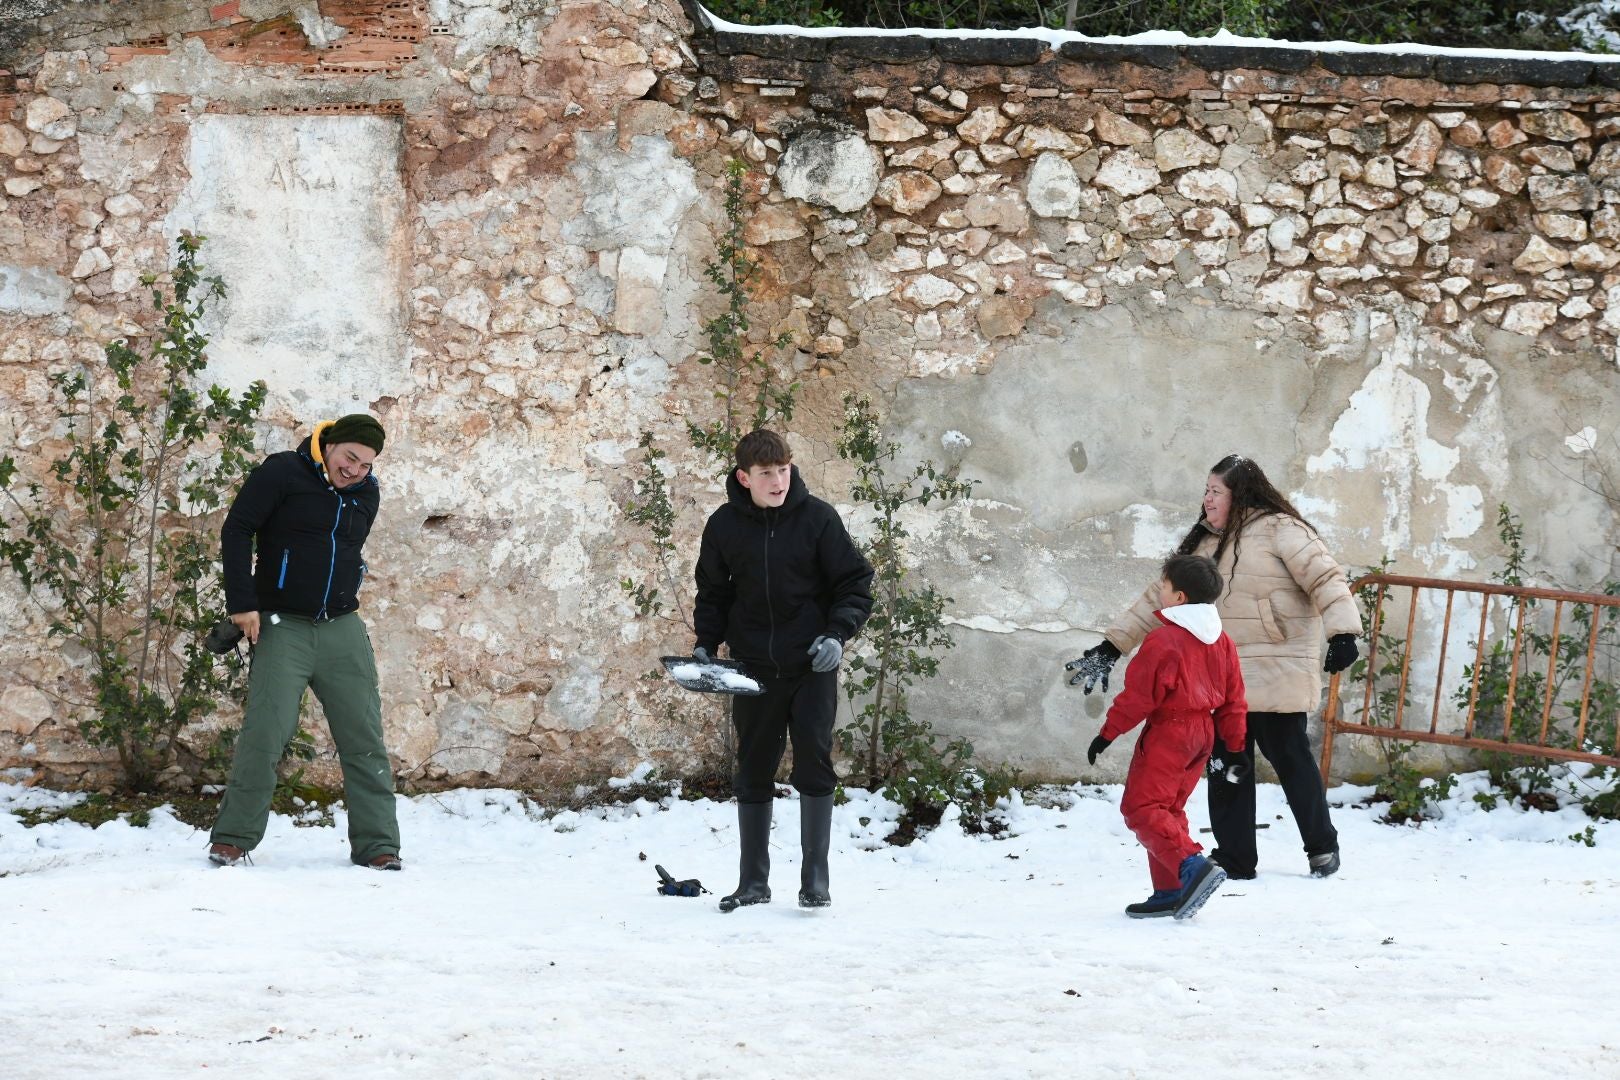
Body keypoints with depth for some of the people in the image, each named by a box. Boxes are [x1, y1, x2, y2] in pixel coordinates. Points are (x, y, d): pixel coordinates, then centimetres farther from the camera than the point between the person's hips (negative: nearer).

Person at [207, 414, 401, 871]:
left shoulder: (366, 494, 10)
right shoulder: (283, 473, -7)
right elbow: (236, 530, -10)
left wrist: (341, 606, 14)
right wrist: (243, 603, -14)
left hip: (342, 630, 5)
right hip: (283, 628, -5)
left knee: (365, 738, 1)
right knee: (263, 733, -12)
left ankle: (376, 844, 7)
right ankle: (232, 839, -2)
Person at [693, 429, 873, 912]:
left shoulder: (817, 518, -8)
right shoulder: (724, 526, -1)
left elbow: (856, 583, -3)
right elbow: (713, 593, 13)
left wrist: (837, 634, -17)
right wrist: (706, 644, -1)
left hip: (812, 667, -3)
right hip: (754, 669, 3)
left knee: (814, 763, -9)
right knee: (753, 773, 7)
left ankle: (815, 878, -2)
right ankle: (753, 882, 16)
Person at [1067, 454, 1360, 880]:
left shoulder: (1279, 530, -6)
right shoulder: (1201, 545, 16)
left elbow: (1325, 578, -14)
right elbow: (1160, 598, 20)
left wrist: (1343, 633, -27)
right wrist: (1112, 646, 17)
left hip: (1276, 673, -7)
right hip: (1224, 677, 7)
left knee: (1288, 756, 0)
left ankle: (1322, 846, 17)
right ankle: (1234, 858, 13)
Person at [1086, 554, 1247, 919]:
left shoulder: (1161, 640, -16)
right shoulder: (1220, 641, 10)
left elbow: (1138, 696, -15)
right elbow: (1233, 700, 13)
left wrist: (1107, 734, -7)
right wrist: (1235, 745, 20)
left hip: (1168, 732, -9)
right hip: (1202, 732, 9)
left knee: (1142, 808, -9)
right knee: (1168, 810, 16)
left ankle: (1193, 867, -26)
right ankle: (1170, 892, 14)